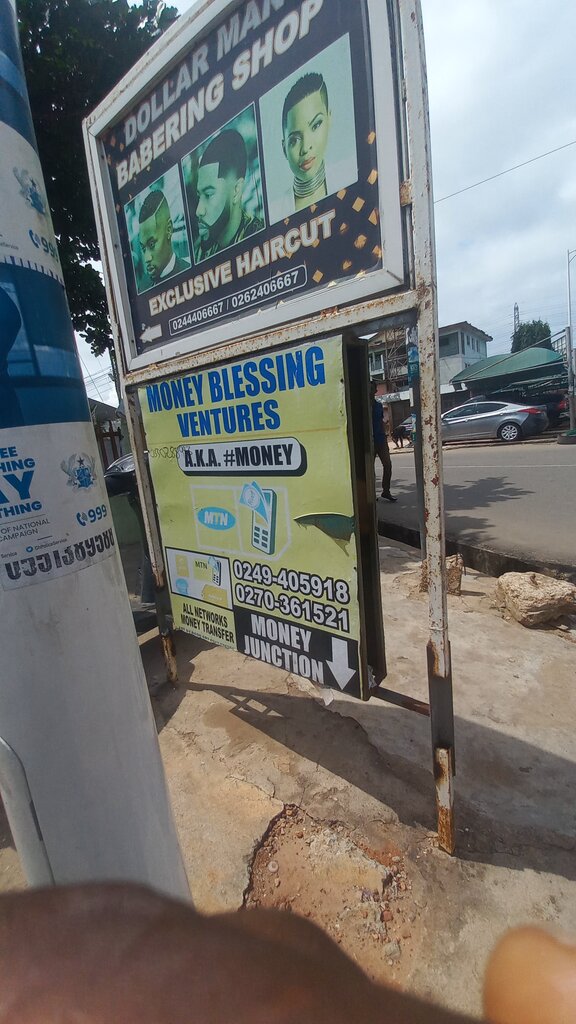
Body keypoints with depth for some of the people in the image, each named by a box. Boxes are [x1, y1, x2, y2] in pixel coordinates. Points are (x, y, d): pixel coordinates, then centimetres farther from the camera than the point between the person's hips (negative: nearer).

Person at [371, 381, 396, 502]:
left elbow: (382, 422, 16)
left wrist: (384, 437, 11)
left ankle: (386, 491, 8)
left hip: (381, 440, 5)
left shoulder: (379, 405, 11)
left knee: (388, 464, -2)